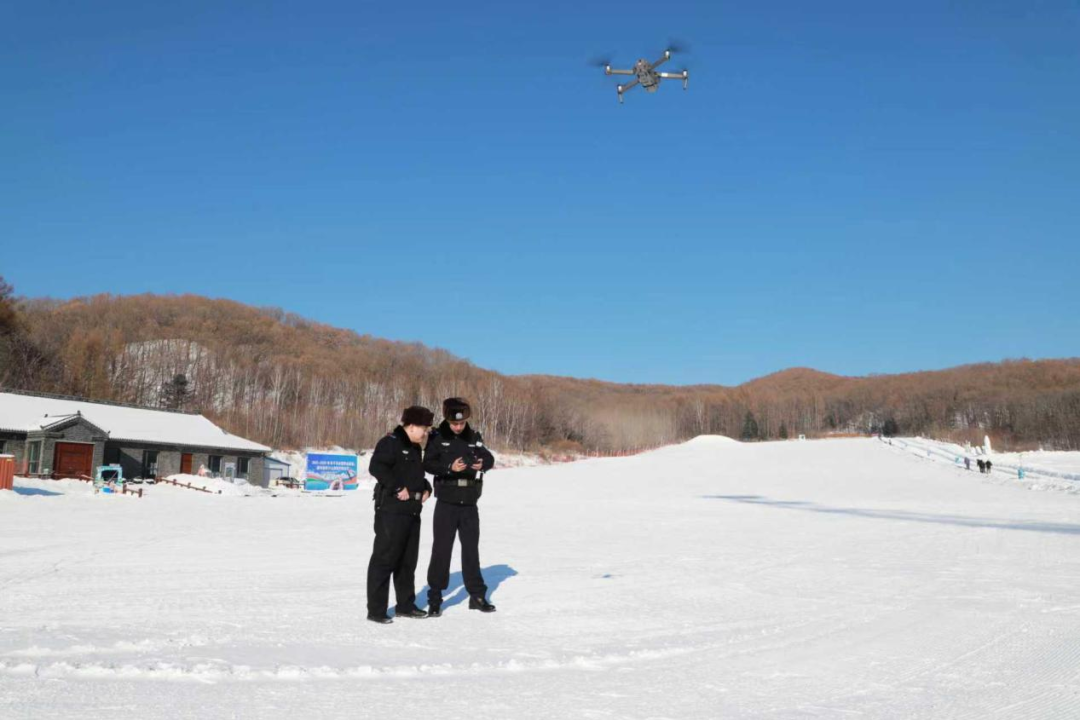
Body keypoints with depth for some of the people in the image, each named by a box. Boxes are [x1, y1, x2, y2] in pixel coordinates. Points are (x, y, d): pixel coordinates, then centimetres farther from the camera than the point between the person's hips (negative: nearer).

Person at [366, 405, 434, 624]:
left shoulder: (415, 448, 18)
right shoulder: (390, 442, -11)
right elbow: (376, 467, -24)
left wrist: (426, 488, 10)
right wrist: (398, 488, -22)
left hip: (412, 511, 9)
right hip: (391, 510, -9)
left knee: (408, 560, 15)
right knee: (384, 559, -4)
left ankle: (405, 605, 26)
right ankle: (375, 610, 1)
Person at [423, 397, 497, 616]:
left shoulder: (474, 436, 4)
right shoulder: (437, 437, -5)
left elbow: (489, 458, -3)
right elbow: (428, 464, -13)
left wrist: (482, 463, -26)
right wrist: (450, 467, -29)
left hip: (469, 504, 3)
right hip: (446, 503, -3)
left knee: (471, 549, 12)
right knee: (441, 550, 0)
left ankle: (477, 595, 21)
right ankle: (435, 598, 9)